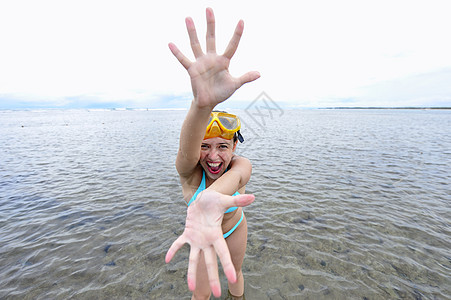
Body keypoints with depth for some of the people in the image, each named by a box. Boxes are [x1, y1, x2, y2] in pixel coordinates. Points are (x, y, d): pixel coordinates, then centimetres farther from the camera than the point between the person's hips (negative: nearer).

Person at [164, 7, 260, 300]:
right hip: (201, 227, -1)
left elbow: (234, 177, -55)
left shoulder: (242, 165, -31)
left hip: (234, 226, 1)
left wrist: (208, 200, -79)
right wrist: (202, 103, -79)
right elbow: (187, 149, -57)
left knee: (234, 273, 26)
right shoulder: (189, 171, -33)